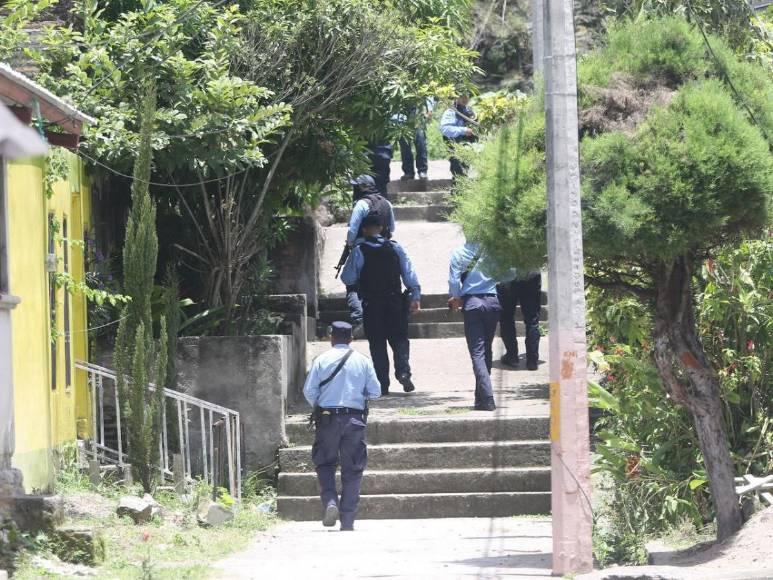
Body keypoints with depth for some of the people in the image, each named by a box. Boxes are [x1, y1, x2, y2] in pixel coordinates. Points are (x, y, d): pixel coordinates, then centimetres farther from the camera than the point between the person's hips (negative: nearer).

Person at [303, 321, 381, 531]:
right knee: (352, 470, 6)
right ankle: (348, 521, 3)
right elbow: (375, 392, 2)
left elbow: (309, 391, -5)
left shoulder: (321, 360, 0)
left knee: (325, 464, 13)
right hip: (355, 418, 1)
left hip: (327, 418, -1)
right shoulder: (363, 361, 3)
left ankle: (330, 502, -12)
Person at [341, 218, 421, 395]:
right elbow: (409, 272, -2)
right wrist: (415, 296, 1)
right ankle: (403, 371, -16)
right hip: (395, 300, 1)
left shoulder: (359, 251, -5)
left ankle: (382, 384, 1)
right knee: (399, 338, 8)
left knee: (377, 343, 5)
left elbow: (348, 278, 0)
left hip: (372, 303, -1)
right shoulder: (395, 248, 1)